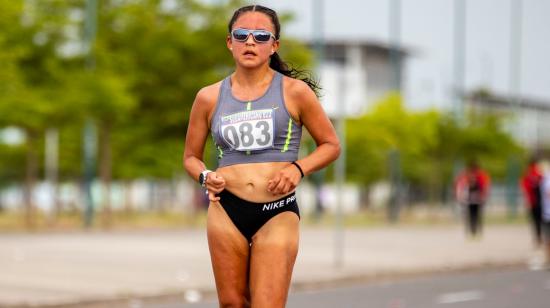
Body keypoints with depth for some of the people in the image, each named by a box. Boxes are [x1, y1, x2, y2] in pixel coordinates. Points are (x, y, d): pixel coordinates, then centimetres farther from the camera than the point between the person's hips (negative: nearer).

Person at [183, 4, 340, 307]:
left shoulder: (295, 91, 0)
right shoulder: (209, 97, 6)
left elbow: (331, 145, 8)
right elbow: (191, 157, 18)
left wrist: (298, 168, -9)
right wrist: (205, 177, -4)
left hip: (278, 213, -2)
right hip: (226, 210, 2)